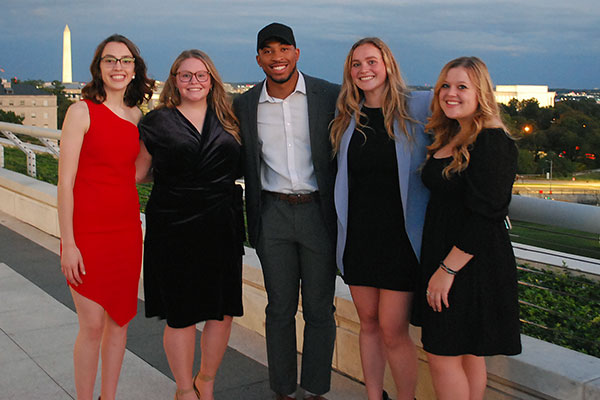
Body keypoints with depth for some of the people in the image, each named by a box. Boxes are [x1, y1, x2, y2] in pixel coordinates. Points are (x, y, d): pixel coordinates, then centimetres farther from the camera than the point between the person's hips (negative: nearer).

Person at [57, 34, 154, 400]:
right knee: (92, 326, 0)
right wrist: (68, 244, -12)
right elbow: (66, 181, -10)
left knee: (120, 321, 11)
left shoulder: (136, 115, 10)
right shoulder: (82, 111, -6)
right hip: (88, 232, -5)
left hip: (127, 231, 5)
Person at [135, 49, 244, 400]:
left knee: (223, 311, 7)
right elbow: (138, 173, 7)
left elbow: (240, 167, 21)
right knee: (181, 315, 3)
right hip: (174, 229, -3)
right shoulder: (158, 121, 3)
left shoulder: (226, 120, 11)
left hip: (222, 228, 3)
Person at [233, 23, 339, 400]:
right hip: (273, 215, 2)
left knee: (319, 309, 8)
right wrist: (253, 221, 6)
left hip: (319, 211, -1)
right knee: (280, 308, 10)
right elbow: (246, 164, 11)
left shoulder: (330, 95, -3)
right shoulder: (245, 104, 4)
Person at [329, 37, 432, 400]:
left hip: (400, 236, -4)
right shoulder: (348, 118, 8)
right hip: (358, 234, 4)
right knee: (369, 323, 13)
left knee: (393, 329, -4)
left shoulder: (418, 107, -5)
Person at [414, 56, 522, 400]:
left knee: (443, 355, -3)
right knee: (466, 354, 16)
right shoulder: (447, 139, 11)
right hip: (442, 255, 9)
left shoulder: (492, 142, -16)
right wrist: (439, 265, 11)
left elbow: (485, 216, -21)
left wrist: (448, 269, -20)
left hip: (473, 264, -8)